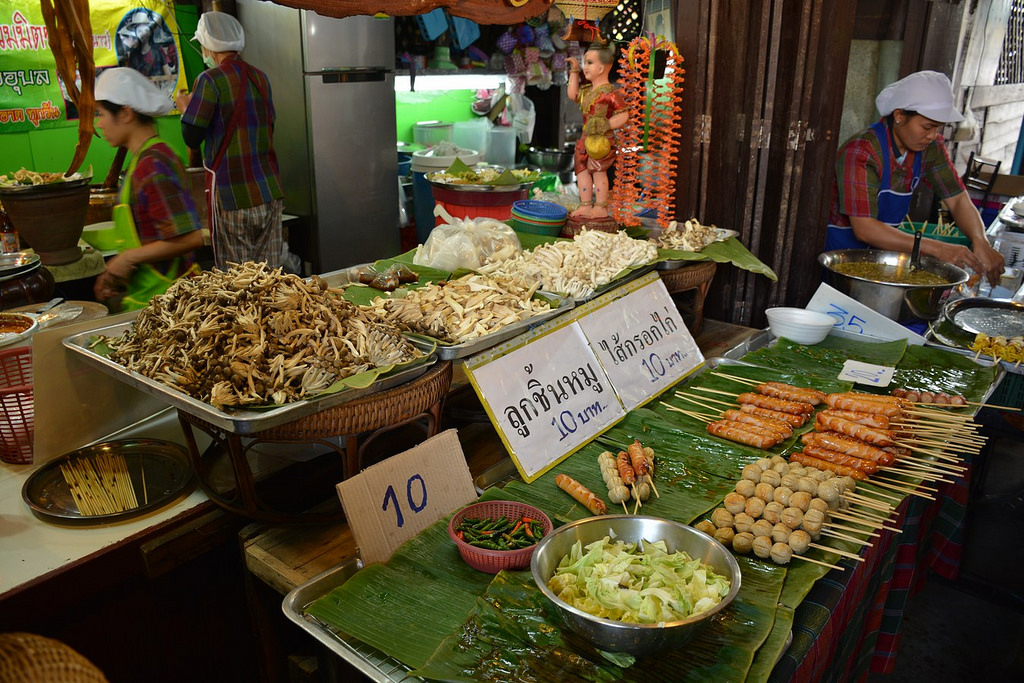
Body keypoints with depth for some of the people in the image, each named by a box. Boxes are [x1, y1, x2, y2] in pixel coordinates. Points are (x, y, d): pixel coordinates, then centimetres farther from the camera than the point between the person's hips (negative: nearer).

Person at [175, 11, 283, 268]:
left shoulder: (210, 80, -8)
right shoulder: (260, 77, 10)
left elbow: (192, 138, -9)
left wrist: (185, 109, 12)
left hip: (232, 194, -5)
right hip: (269, 192, 5)